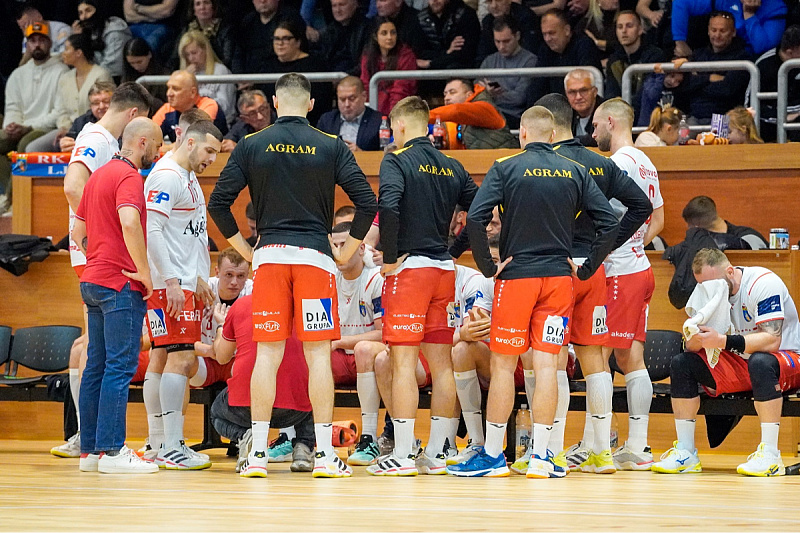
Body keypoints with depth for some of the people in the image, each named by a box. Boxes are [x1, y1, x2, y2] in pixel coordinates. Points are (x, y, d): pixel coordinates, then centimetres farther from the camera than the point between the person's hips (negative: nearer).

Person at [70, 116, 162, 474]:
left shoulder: (100, 175, 19)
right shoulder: (128, 176, -11)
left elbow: (78, 230, 25)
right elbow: (129, 223, -28)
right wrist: (145, 273, -21)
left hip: (93, 281, 10)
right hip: (121, 284, -10)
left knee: (97, 365, 10)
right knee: (121, 365, -10)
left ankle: (90, 450, 11)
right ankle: (112, 451, -13)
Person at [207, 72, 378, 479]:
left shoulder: (251, 145, 3)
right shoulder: (331, 147, 1)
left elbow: (218, 203, 0)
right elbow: (367, 202, -4)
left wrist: (246, 249, 8)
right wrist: (346, 252, 6)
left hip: (268, 257, 1)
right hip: (315, 256, -1)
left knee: (267, 354, 4)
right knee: (319, 355, 1)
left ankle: (258, 453, 2)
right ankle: (325, 455, 0)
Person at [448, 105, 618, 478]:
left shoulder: (506, 169, -3)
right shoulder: (575, 172, 5)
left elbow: (475, 218, -14)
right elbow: (609, 223, 0)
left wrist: (488, 266, -6)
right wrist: (587, 268, 6)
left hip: (516, 276, -3)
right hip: (559, 277, 3)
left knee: (503, 365, 4)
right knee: (546, 365, 3)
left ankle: (492, 456, 7)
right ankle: (540, 457, 1)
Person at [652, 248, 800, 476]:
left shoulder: (764, 283, -21)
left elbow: (772, 340, -31)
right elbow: (691, 346, -5)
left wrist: (723, 341, -40)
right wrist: (696, 337, -31)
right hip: (740, 364, 7)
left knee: (761, 362, -40)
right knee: (681, 364, -9)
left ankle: (770, 454, -36)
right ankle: (685, 451, -10)